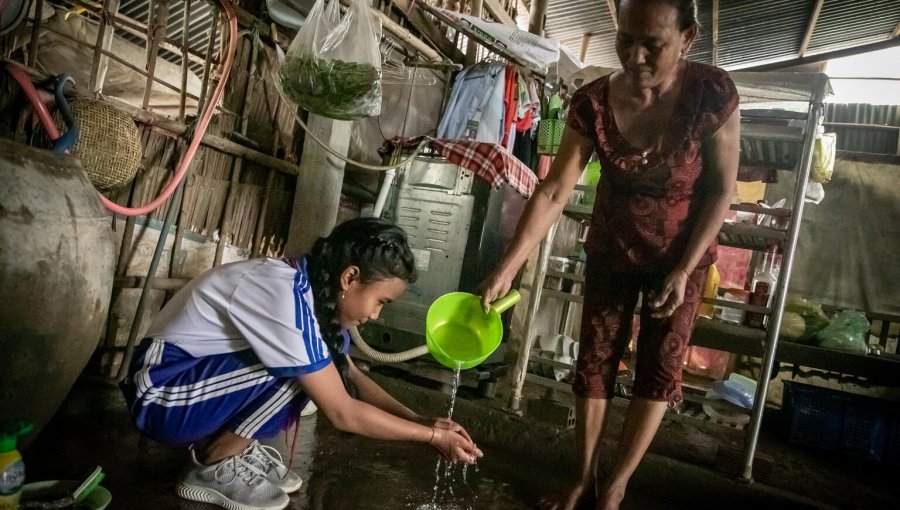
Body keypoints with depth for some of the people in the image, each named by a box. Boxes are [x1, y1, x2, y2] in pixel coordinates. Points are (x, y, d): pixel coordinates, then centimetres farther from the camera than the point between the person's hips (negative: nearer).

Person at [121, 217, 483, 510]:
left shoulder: (312, 287, -3)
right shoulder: (287, 298, -30)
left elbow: (351, 377, 5)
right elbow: (343, 413, -25)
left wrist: (420, 420, -6)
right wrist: (432, 436, -17)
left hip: (200, 371, 8)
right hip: (160, 395, -8)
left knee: (320, 373, -4)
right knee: (299, 373, -24)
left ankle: (237, 445, 6)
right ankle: (213, 466, -7)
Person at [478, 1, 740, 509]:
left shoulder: (714, 93, -24)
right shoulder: (592, 103, -20)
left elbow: (721, 189, -15)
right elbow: (553, 193, -20)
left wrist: (682, 270, -18)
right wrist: (506, 270, -26)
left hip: (682, 253, -1)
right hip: (611, 250, 2)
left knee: (660, 367, 3)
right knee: (595, 360, 5)